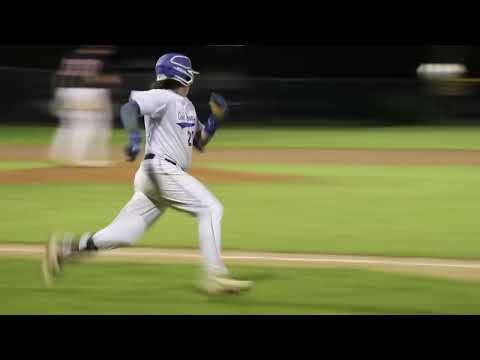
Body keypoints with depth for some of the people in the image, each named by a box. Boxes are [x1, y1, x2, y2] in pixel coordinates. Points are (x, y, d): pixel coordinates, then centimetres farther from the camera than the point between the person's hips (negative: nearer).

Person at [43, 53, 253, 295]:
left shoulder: (187, 106, 22)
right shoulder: (163, 98, -7)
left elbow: (200, 143, 25)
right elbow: (129, 108, -22)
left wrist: (215, 119, 8)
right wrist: (135, 137, -39)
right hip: (162, 168, -9)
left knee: (124, 234, 4)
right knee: (210, 209, -13)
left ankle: (65, 248, 7)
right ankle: (214, 275, -16)